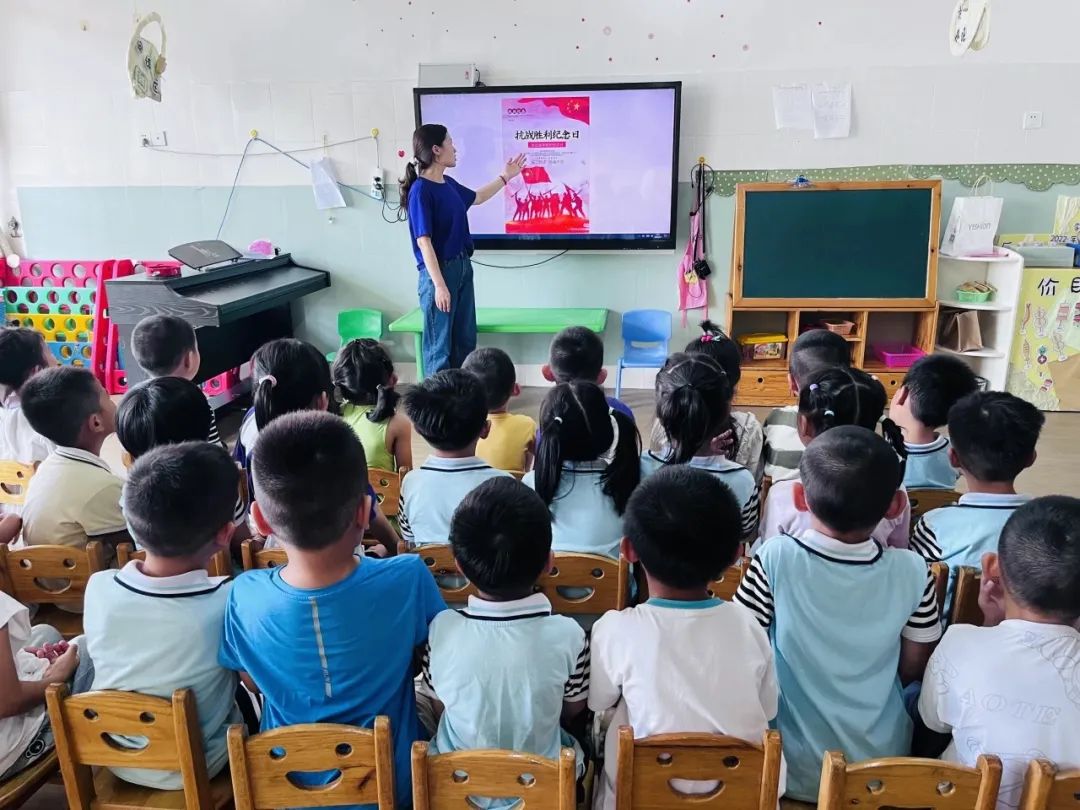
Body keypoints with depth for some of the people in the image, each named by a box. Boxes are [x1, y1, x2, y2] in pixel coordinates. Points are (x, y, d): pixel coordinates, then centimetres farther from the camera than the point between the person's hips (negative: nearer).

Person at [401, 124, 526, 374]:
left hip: (462, 266, 9)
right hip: (439, 270, -9)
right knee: (440, 344, 0)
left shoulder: (448, 183, 8)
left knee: (465, 339, 15)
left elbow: (477, 197, 30)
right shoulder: (421, 190, -16)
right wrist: (439, 284, -24)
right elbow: (424, 241, -20)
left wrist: (506, 176, 32)